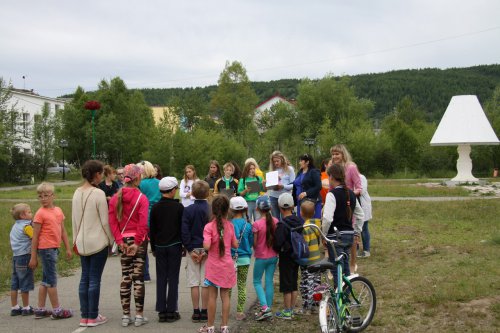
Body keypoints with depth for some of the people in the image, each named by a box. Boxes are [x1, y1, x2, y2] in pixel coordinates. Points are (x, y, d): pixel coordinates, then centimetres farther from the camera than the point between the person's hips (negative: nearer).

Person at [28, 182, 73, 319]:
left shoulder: (58, 210, 9)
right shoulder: (40, 213, -10)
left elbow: (63, 231, 15)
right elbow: (35, 236, -9)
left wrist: (68, 248, 14)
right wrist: (33, 257, -10)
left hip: (54, 248, 7)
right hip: (46, 248, -7)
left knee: (46, 280, 13)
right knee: (52, 279, -2)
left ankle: (40, 310, 22)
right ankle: (57, 310, 5)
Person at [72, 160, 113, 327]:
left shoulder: (77, 193, 5)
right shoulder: (98, 193, -14)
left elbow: (74, 219, 11)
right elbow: (105, 221, -11)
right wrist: (111, 241, -1)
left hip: (82, 242, 6)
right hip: (98, 242, -6)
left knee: (84, 278, 11)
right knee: (95, 279, 0)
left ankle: (84, 316, 16)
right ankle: (93, 317, 7)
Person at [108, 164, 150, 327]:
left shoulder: (115, 198, 2)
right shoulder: (141, 198, -10)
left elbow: (112, 222, -3)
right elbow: (143, 223, -17)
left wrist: (119, 240, -4)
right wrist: (137, 243, -13)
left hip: (123, 241, 4)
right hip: (139, 240, -3)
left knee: (125, 277, 10)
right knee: (138, 277, 2)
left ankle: (126, 315, 14)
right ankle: (139, 315, 7)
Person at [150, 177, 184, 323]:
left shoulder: (155, 207, 1)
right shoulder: (179, 207, -7)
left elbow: (152, 229, 6)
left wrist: (153, 248, 15)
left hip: (159, 246, 3)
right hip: (174, 246, -3)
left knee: (161, 278, 6)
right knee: (173, 278, 2)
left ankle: (161, 311, 7)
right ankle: (171, 311, 2)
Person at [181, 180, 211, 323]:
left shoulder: (188, 210, -5)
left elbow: (184, 231, -8)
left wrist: (190, 250, -5)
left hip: (193, 249, 0)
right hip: (208, 250, 0)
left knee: (194, 282, 6)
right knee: (206, 283, 6)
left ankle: (196, 312, 9)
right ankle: (204, 312, 10)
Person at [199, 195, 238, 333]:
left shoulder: (209, 226, -13)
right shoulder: (230, 225, -2)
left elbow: (206, 246, -22)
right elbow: (235, 245, 5)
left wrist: (204, 243, -2)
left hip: (213, 266, -3)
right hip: (227, 266, 3)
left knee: (212, 296, 5)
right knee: (225, 296, 9)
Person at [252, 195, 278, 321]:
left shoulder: (256, 224, -19)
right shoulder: (275, 221, -4)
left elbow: (254, 243, -12)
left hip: (261, 257, -4)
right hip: (273, 256, 5)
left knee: (257, 282, 9)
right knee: (269, 281, 13)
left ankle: (265, 307, -5)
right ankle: (269, 308, 17)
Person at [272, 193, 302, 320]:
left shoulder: (281, 224, -20)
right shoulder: (299, 221, -1)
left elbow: (277, 243, -21)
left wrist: (278, 250, -1)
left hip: (286, 257, -6)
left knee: (286, 286, 3)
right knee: (294, 284, 15)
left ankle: (287, 312, 10)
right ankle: (292, 309, 24)